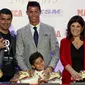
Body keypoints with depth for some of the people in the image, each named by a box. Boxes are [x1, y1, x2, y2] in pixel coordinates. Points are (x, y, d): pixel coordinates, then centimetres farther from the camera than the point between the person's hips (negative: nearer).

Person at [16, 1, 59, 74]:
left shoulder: (50, 29, 3)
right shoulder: (21, 32, 3)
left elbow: (56, 51, 3)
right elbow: (19, 55, 2)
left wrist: (51, 67, -11)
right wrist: (26, 70, -11)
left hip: (47, 71, 0)